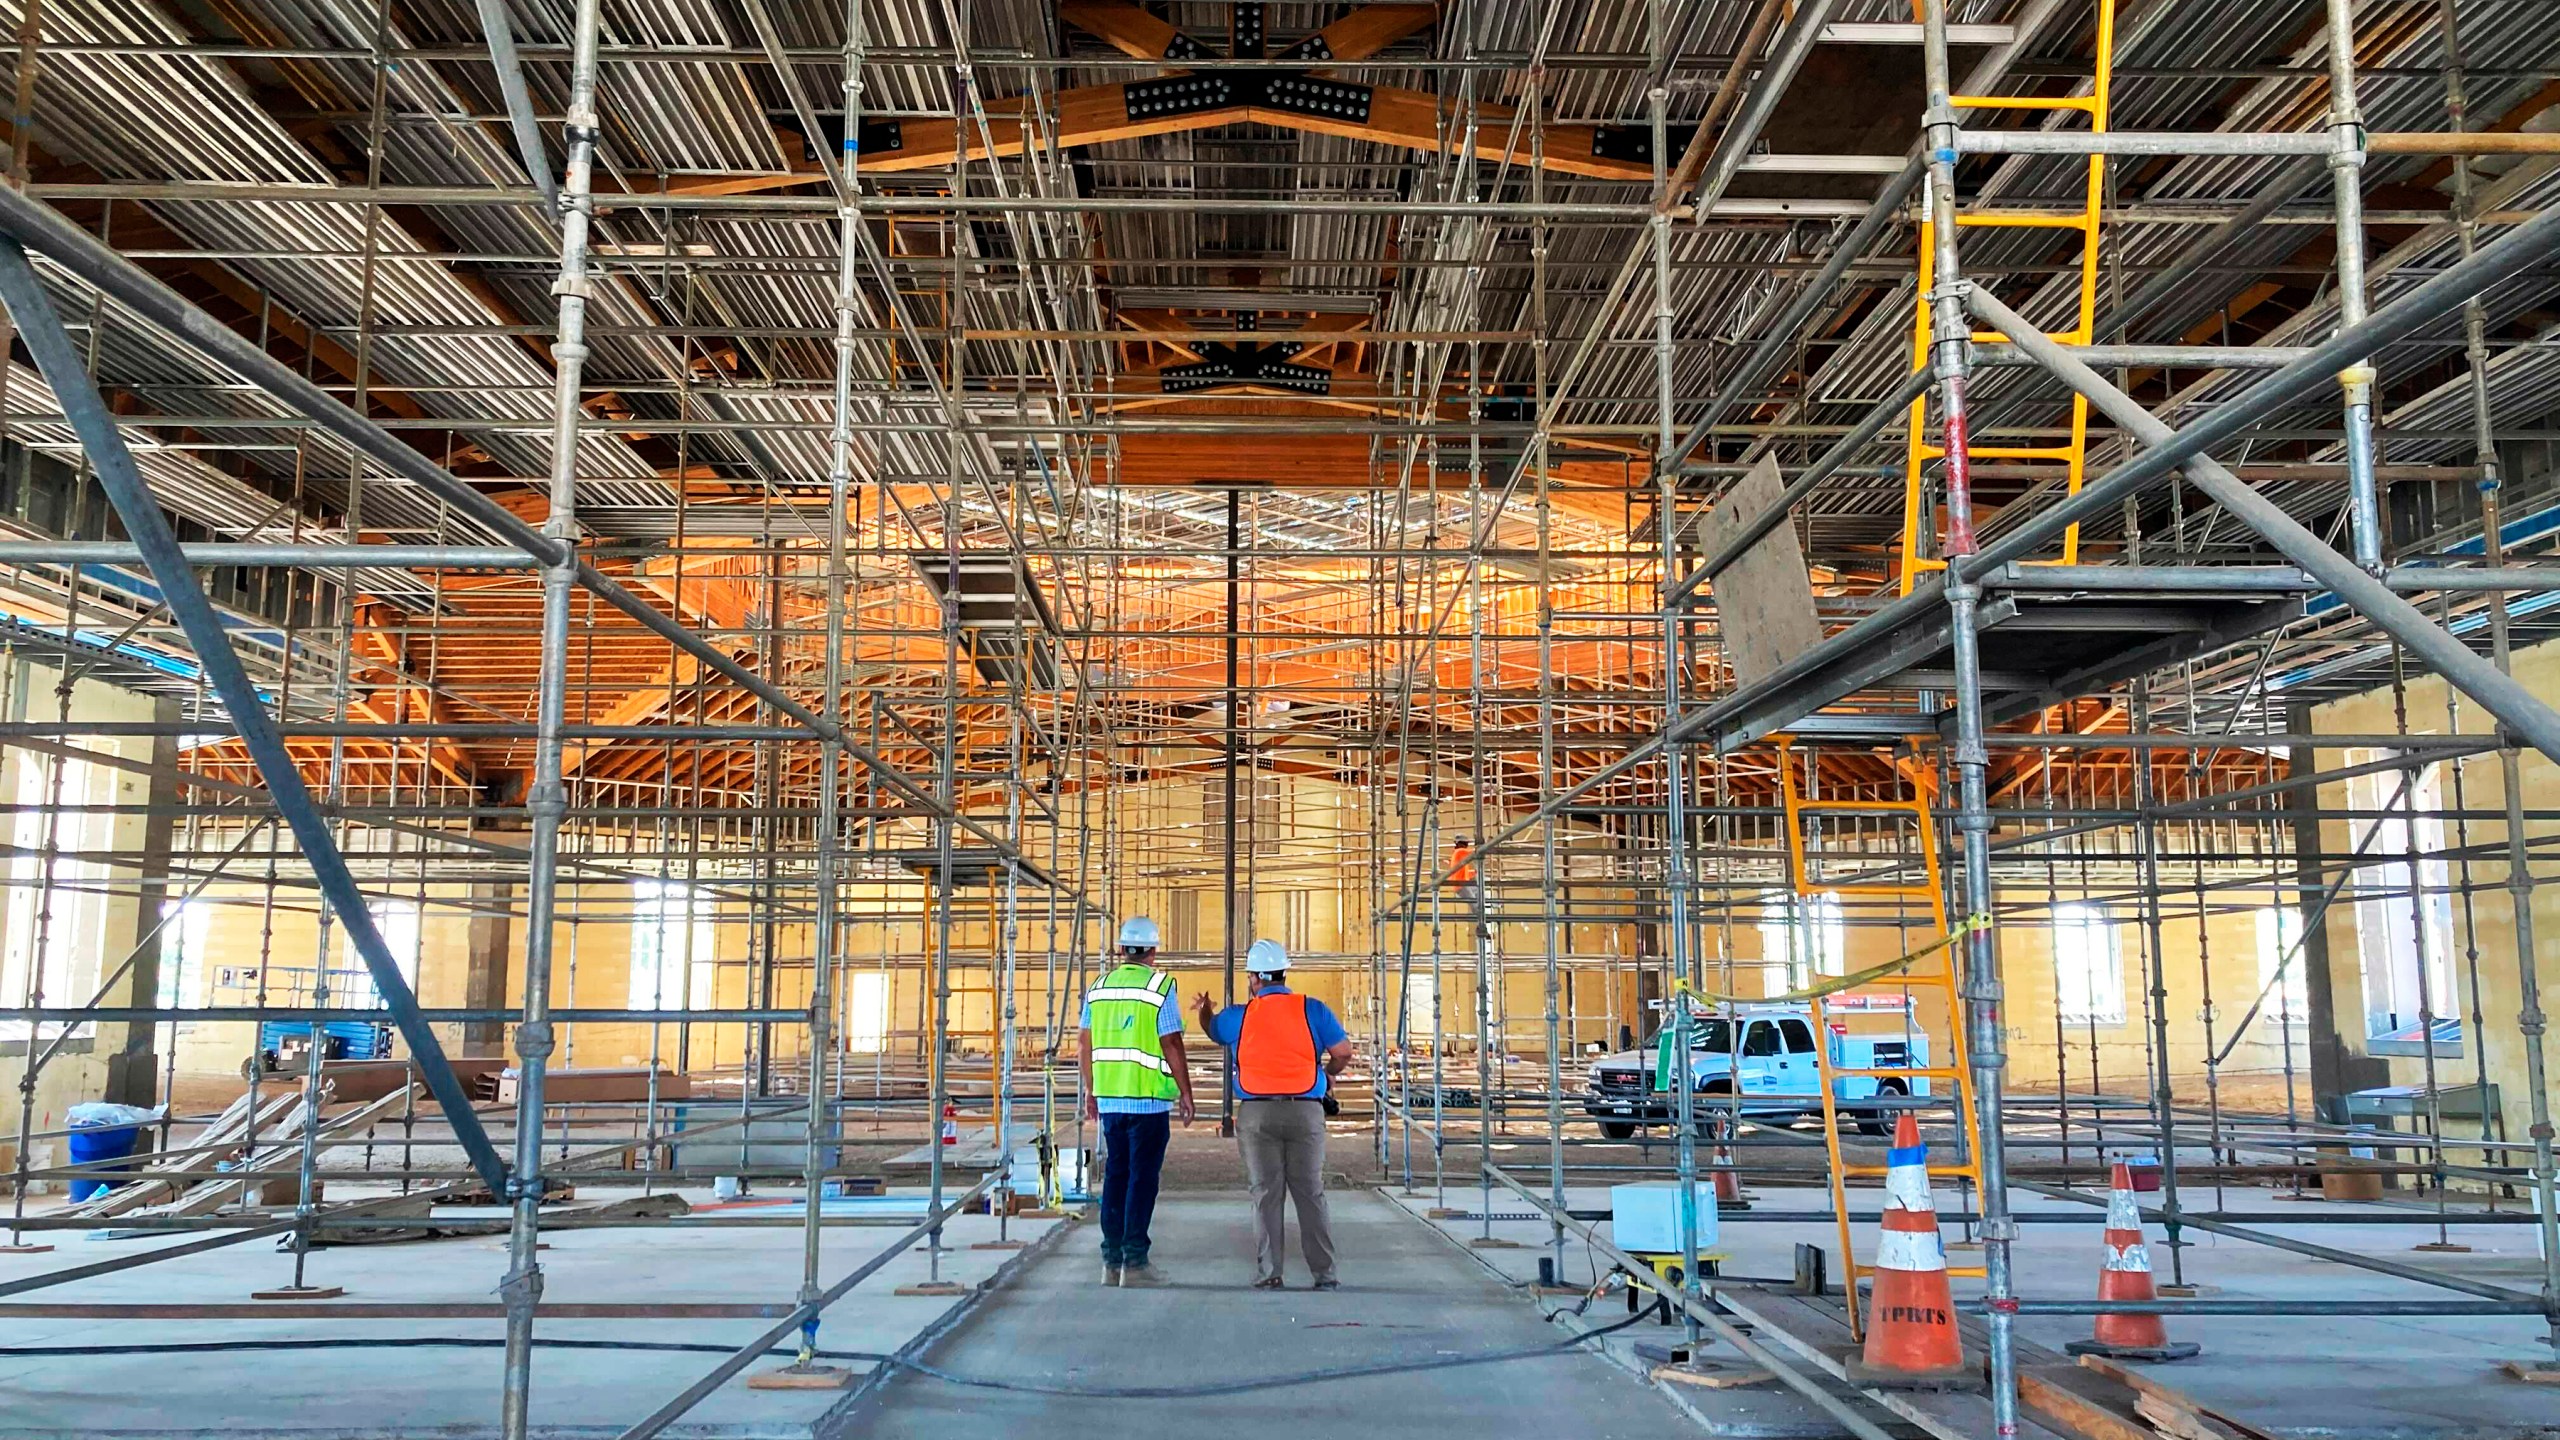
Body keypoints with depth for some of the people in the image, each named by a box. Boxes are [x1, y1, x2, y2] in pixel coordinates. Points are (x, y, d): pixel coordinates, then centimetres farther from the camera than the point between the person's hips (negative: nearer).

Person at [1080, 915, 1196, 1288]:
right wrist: (1185, 1093, -2)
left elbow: (1085, 1047, 11)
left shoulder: (1099, 988, 8)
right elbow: (1172, 1046, -11)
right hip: (1149, 1100, -5)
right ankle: (1134, 1263, -1)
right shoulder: (1160, 987, -8)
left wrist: (1090, 1091, 22)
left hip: (1109, 1099, 5)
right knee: (1142, 1179, -1)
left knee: (1115, 1176, 12)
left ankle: (1112, 1261, 16)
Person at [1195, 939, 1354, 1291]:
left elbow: (1210, 1027, 26)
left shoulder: (1238, 1016, 4)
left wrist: (1204, 1010, 49)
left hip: (1257, 1113, 0)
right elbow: (1344, 1051, 0)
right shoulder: (1312, 1009, 1)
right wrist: (1328, 1074, 22)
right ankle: (1325, 1274, 5)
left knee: (1266, 1194, 5)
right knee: (1310, 1193, 5)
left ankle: (1268, 1273, 3)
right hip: (1305, 1111, 0)